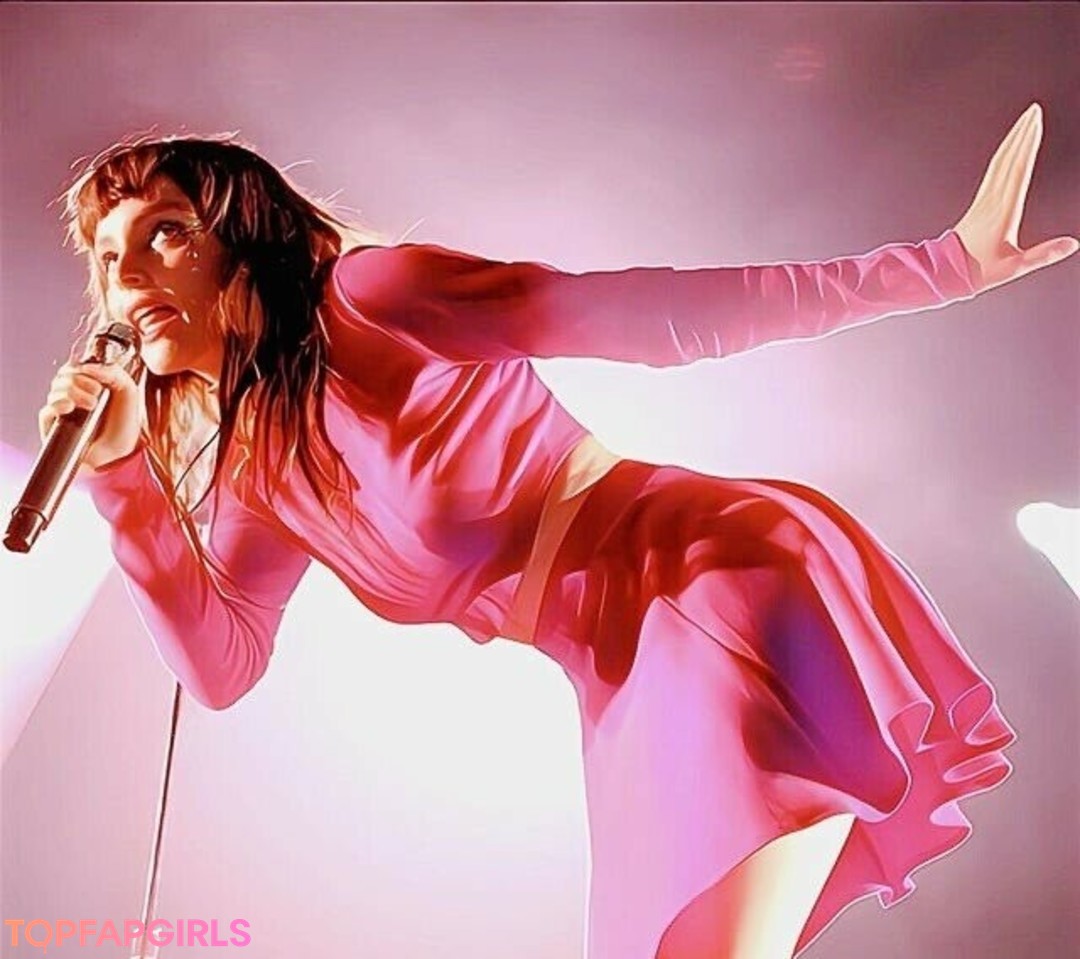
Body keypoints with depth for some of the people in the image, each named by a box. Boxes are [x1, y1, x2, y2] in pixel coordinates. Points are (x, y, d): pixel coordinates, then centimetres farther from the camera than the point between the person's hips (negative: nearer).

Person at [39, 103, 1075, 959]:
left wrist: (938, 267, -18)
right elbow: (220, 667, 7)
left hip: (731, 581, -7)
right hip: (637, 689, 7)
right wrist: (121, 477, -1)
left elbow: (652, 316, -15)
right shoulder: (255, 469, 13)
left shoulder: (365, 299, -10)